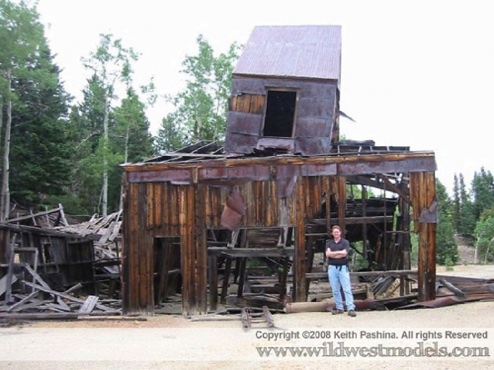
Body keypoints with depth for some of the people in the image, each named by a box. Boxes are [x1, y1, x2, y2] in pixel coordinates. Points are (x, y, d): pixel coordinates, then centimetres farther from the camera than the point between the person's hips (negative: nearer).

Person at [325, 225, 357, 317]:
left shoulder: (345, 242, 4)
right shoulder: (329, 243, 12)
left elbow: (344, 254, -12)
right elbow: (327, 254, -5)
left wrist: (332, 254, -6)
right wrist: (339, 252, -8)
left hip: (343, 268, -3)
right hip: (332, 268, 3)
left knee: (347, 289, -9)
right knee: (335, 290, 5)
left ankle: (351, 308, -13)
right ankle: (339, 308, 13)